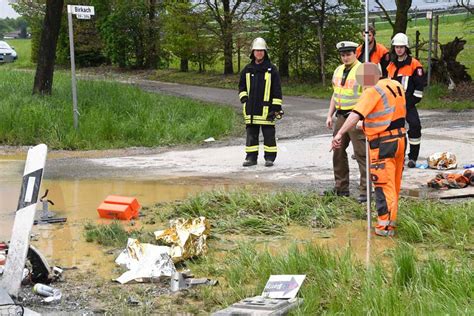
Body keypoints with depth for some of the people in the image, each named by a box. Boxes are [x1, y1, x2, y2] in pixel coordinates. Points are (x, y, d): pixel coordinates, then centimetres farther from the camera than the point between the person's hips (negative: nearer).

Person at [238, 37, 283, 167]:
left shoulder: (272, 69, 1)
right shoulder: (247, 70, 11)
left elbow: (277, 90, 0)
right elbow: (241, 86, 22)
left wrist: (276, 107, -5)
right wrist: (243, 97, 5)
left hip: (266, 108, -3)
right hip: (251, 109, 3)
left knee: (269, 134, 1)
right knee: (251, 133, 7)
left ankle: (270, 157, 8)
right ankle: (251, 157, 13)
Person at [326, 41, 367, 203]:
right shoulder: (338, 71, 14)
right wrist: (329, 115, 16)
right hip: (341, 116, 8)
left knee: (361, 154, -6)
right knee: (338, 152, 13)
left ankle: (365, 191, -2)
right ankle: (341, 188, 24)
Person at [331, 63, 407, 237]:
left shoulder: (373, 92, -16)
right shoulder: (396, 85, 9)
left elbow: (356, 115, -27)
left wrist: (340, 134, -33)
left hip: (383, 144, -8)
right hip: (400, 139, 8)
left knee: (383, 185, -3)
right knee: (394, 184, 17)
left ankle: (385, 226, -1)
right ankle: (391, 220, 28)